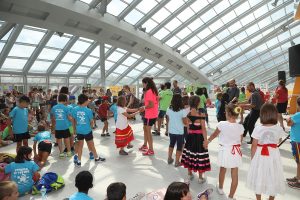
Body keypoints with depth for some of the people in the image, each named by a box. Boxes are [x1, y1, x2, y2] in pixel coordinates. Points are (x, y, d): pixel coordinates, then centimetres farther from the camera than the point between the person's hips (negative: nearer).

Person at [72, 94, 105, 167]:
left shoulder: (74, 109, -7)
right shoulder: (88, 110, -15)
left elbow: (74, 120, 3)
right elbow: (91, 121, -4)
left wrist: (74, 129, 18)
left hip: (79, 131, 3)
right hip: (87, 130, -3)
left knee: (80, 145, 16)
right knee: (91, 145, 13)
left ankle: (78, 161, 22)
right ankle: (97, 158, 31)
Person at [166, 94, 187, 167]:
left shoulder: (169, 109, -5)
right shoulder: (182, 111, -17)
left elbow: (167, 120, 5)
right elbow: (185, 122, -14)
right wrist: (187, 119, 6)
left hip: (171, 131, 4)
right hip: (180, 132, -4)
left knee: (171, 144, 24)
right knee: (179, 146, 11)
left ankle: (169, 158, 31)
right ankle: (177, 162, 16)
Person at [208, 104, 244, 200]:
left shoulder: (222, 124, -18)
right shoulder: (240, 127, -10)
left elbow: (214, 135, -2)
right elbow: (240, 140, 3)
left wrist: (208, 140, 17)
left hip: (225, 150, -1)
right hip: (236, 151, 1)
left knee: (222, 170, 23)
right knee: (235, 175, 10)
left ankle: (220, 188, 46)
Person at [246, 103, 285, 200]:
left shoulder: (258, 129, -18)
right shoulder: (279, 129, -12)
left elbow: (254, 146, -11)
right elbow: (278, 141, 7)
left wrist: (252, 157, 1)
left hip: (260, 155, -1)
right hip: (273, 155, 2)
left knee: (259, 177, 17)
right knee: (272, 178, 20)